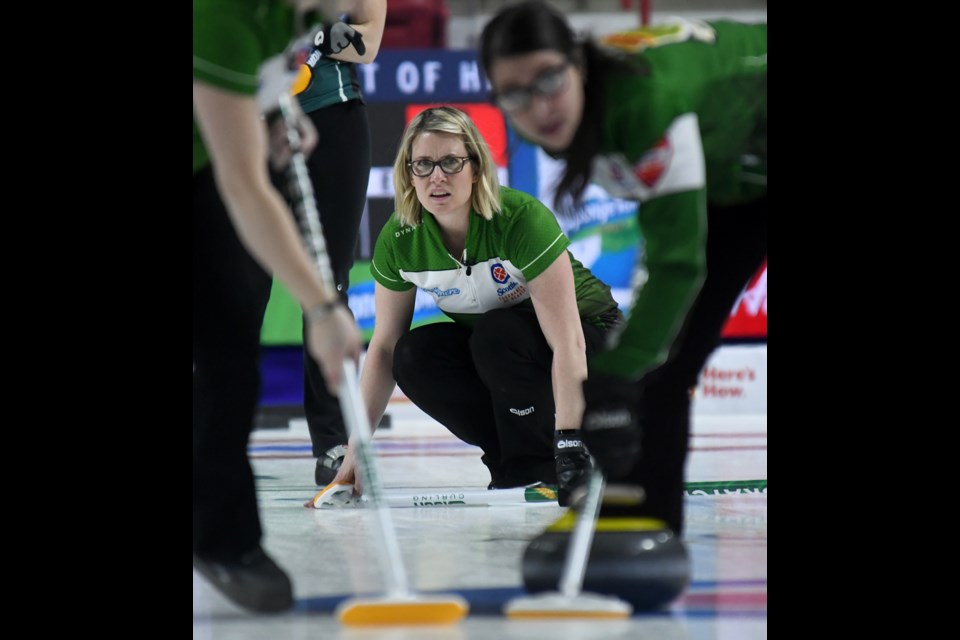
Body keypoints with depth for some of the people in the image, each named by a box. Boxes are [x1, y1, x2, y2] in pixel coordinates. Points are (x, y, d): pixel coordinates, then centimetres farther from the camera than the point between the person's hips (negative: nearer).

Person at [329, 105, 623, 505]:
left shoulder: (523, 219, -32)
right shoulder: (399, 240, -16)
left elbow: (567, 343, -36)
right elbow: (384, 346, -6)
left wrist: (568, 443, -43)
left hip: (589, 339, -5)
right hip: (492, 351, 5)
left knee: (496, 333, -34)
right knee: (414, 358, -22)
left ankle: (539, 463, -14)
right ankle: (517, 458, -5)